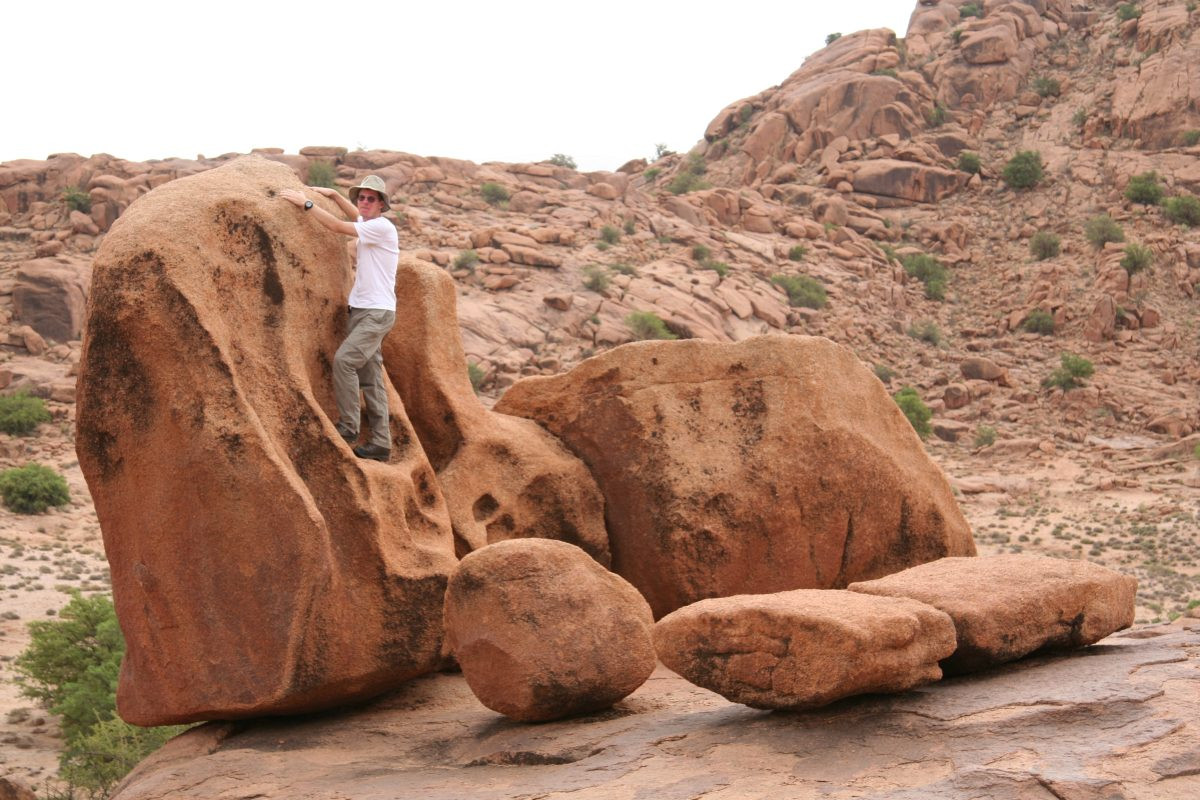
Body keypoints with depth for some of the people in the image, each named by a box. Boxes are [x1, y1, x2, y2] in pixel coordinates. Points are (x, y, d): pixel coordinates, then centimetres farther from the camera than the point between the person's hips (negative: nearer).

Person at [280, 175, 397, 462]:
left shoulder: (382, 227, -13)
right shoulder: (368, 224, 14)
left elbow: (337, 226, -17)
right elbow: (355, 215, 39)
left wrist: (306, 203, -12)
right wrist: (333, 195, 28)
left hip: (377, 312, -9)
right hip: (360, 309, 9)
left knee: (344, 360, -22)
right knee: (370, 377, 6)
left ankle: (348, 426, -16)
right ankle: (380, 443, 7)